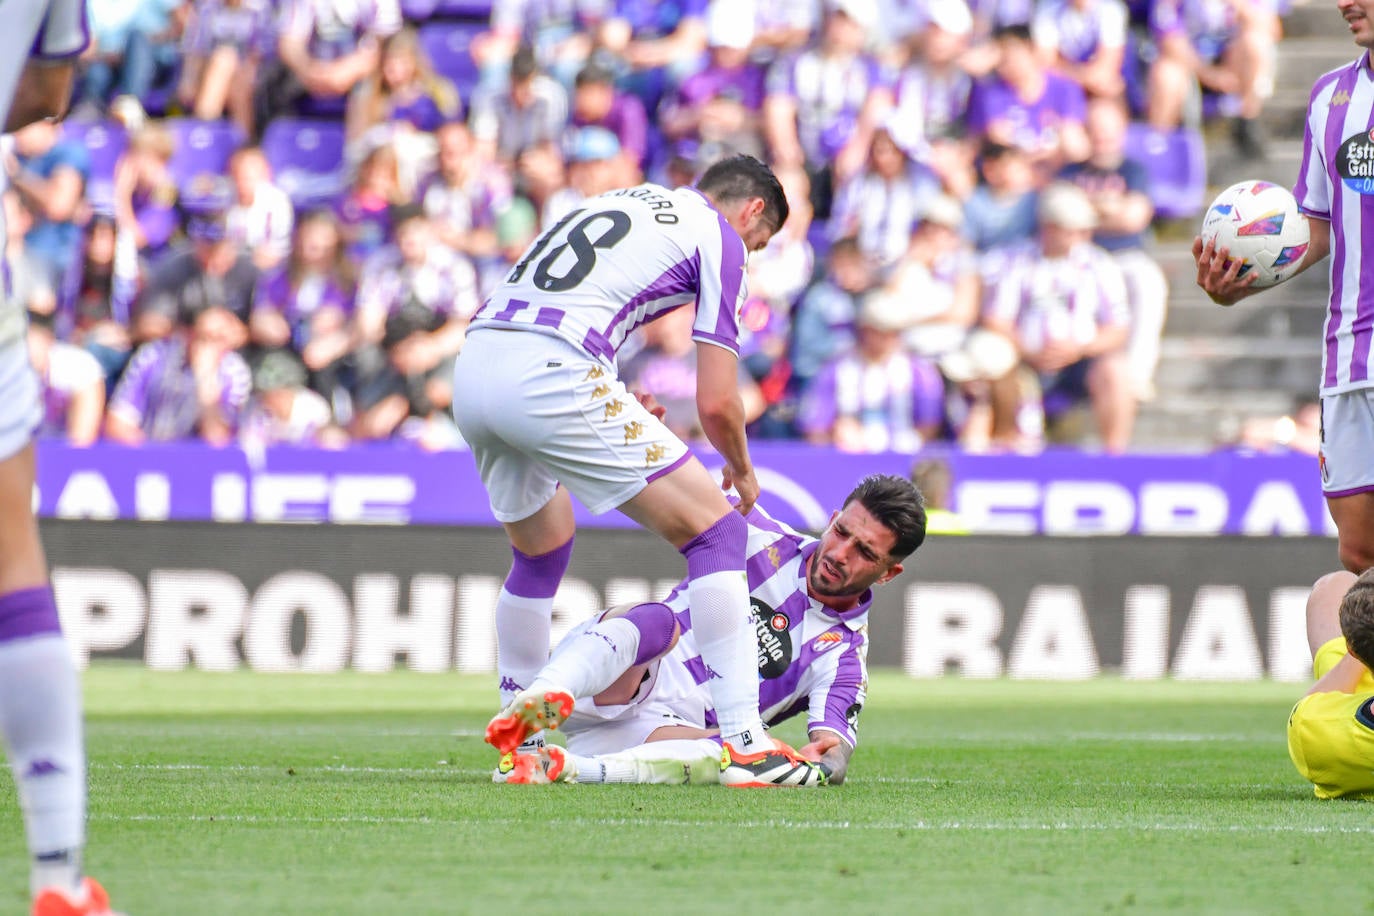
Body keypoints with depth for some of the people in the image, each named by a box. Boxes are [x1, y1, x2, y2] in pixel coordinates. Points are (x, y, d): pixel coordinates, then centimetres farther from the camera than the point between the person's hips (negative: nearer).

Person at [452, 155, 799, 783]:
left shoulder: (633, 199, 31)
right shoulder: (719, 238, 9)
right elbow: (716, 402, 4)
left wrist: (613, 406, 34)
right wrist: (742, 472, 22)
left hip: (472, 366, 8)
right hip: (549, 374, -8)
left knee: (542, 551, 30)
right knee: (715, 530, 0)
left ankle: (519, 739, 35)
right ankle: (742, 740, -6)